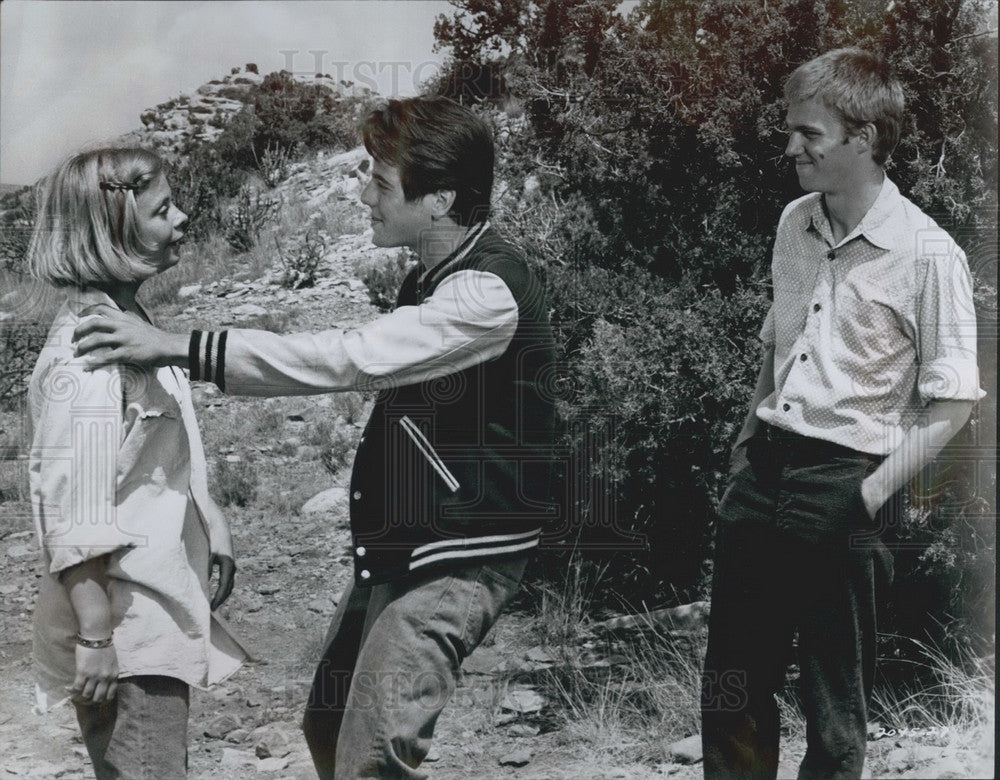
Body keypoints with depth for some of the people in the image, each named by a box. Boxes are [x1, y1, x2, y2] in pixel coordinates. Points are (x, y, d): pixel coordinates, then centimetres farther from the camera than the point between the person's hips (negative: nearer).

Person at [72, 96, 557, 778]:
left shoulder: (487, 293, -21)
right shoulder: (434, 277, 11)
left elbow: (349, 359, -30)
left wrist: (179, 347, -30)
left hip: (459, 561, -10)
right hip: (397, 552, 10)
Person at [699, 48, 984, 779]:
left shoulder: (926, 254, -13)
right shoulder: (794, 223, 7)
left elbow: (953, 400, -9)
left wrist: (876, 491, -15)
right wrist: (746, 447, 13)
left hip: (842, 486, -6)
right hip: (763, 471, 6)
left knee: (834, 703, 7)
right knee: (733, 688, 14)